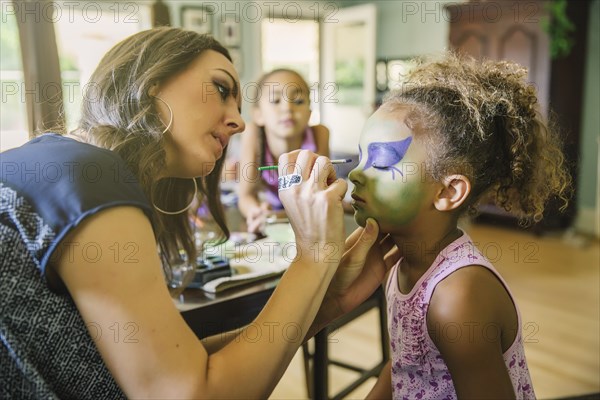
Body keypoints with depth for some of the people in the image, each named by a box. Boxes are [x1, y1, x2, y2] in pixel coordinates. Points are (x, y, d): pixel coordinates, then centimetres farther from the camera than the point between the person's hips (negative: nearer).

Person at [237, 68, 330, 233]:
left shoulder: (319, 134, -31)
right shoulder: (253, 134, -30)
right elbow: (246, 195, -24)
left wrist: (283, 215, -45)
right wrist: (256, 212, -49)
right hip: (270, 206, 0)